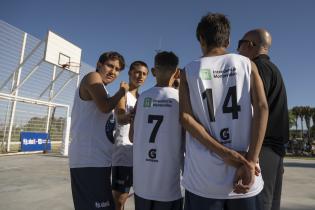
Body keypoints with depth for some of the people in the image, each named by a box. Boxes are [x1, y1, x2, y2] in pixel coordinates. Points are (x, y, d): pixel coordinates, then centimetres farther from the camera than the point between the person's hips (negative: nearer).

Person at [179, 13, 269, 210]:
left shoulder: (189, 71, 5)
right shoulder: (247, 64, 7)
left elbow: (185, 117, -7)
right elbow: (262, 107, -7)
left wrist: (227, 155, -9)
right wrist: (250, 162, -10)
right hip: (245, 177, 1)